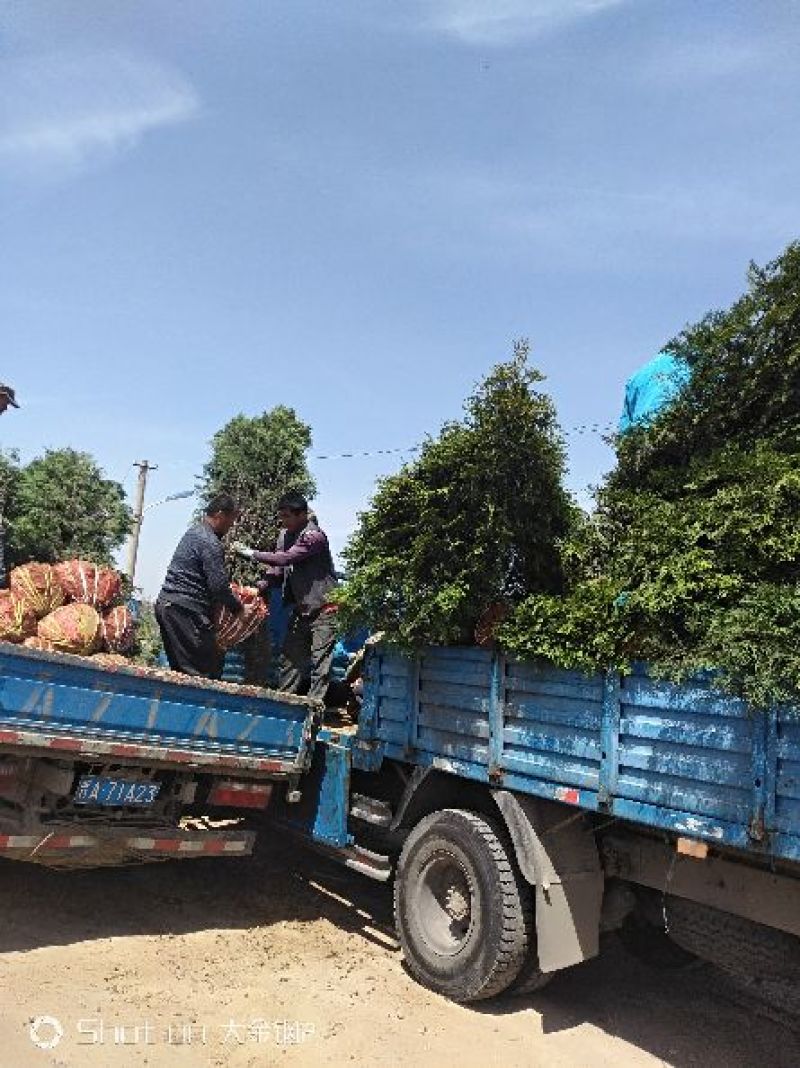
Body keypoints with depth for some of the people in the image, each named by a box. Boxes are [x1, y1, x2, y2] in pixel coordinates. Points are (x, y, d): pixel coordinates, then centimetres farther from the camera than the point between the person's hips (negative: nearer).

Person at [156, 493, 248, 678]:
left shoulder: (193, 531, 16)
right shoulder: (210, 543, -14)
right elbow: (219, 586, -17)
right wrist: (238, 608, -3)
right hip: (186, 610, -10)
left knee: (179, 668, 14)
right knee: (206, 670, -6)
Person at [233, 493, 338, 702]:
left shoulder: (314, 536, -19)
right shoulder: (285, 534, 8)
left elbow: (284, 559, -28)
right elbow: (278, 570, 7)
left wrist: (250, 553, -20)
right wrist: (259, 589, -8)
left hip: (322, 608, -8)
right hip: (300, 609, 8)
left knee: (319, 664, -6)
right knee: (289, 660, 12)